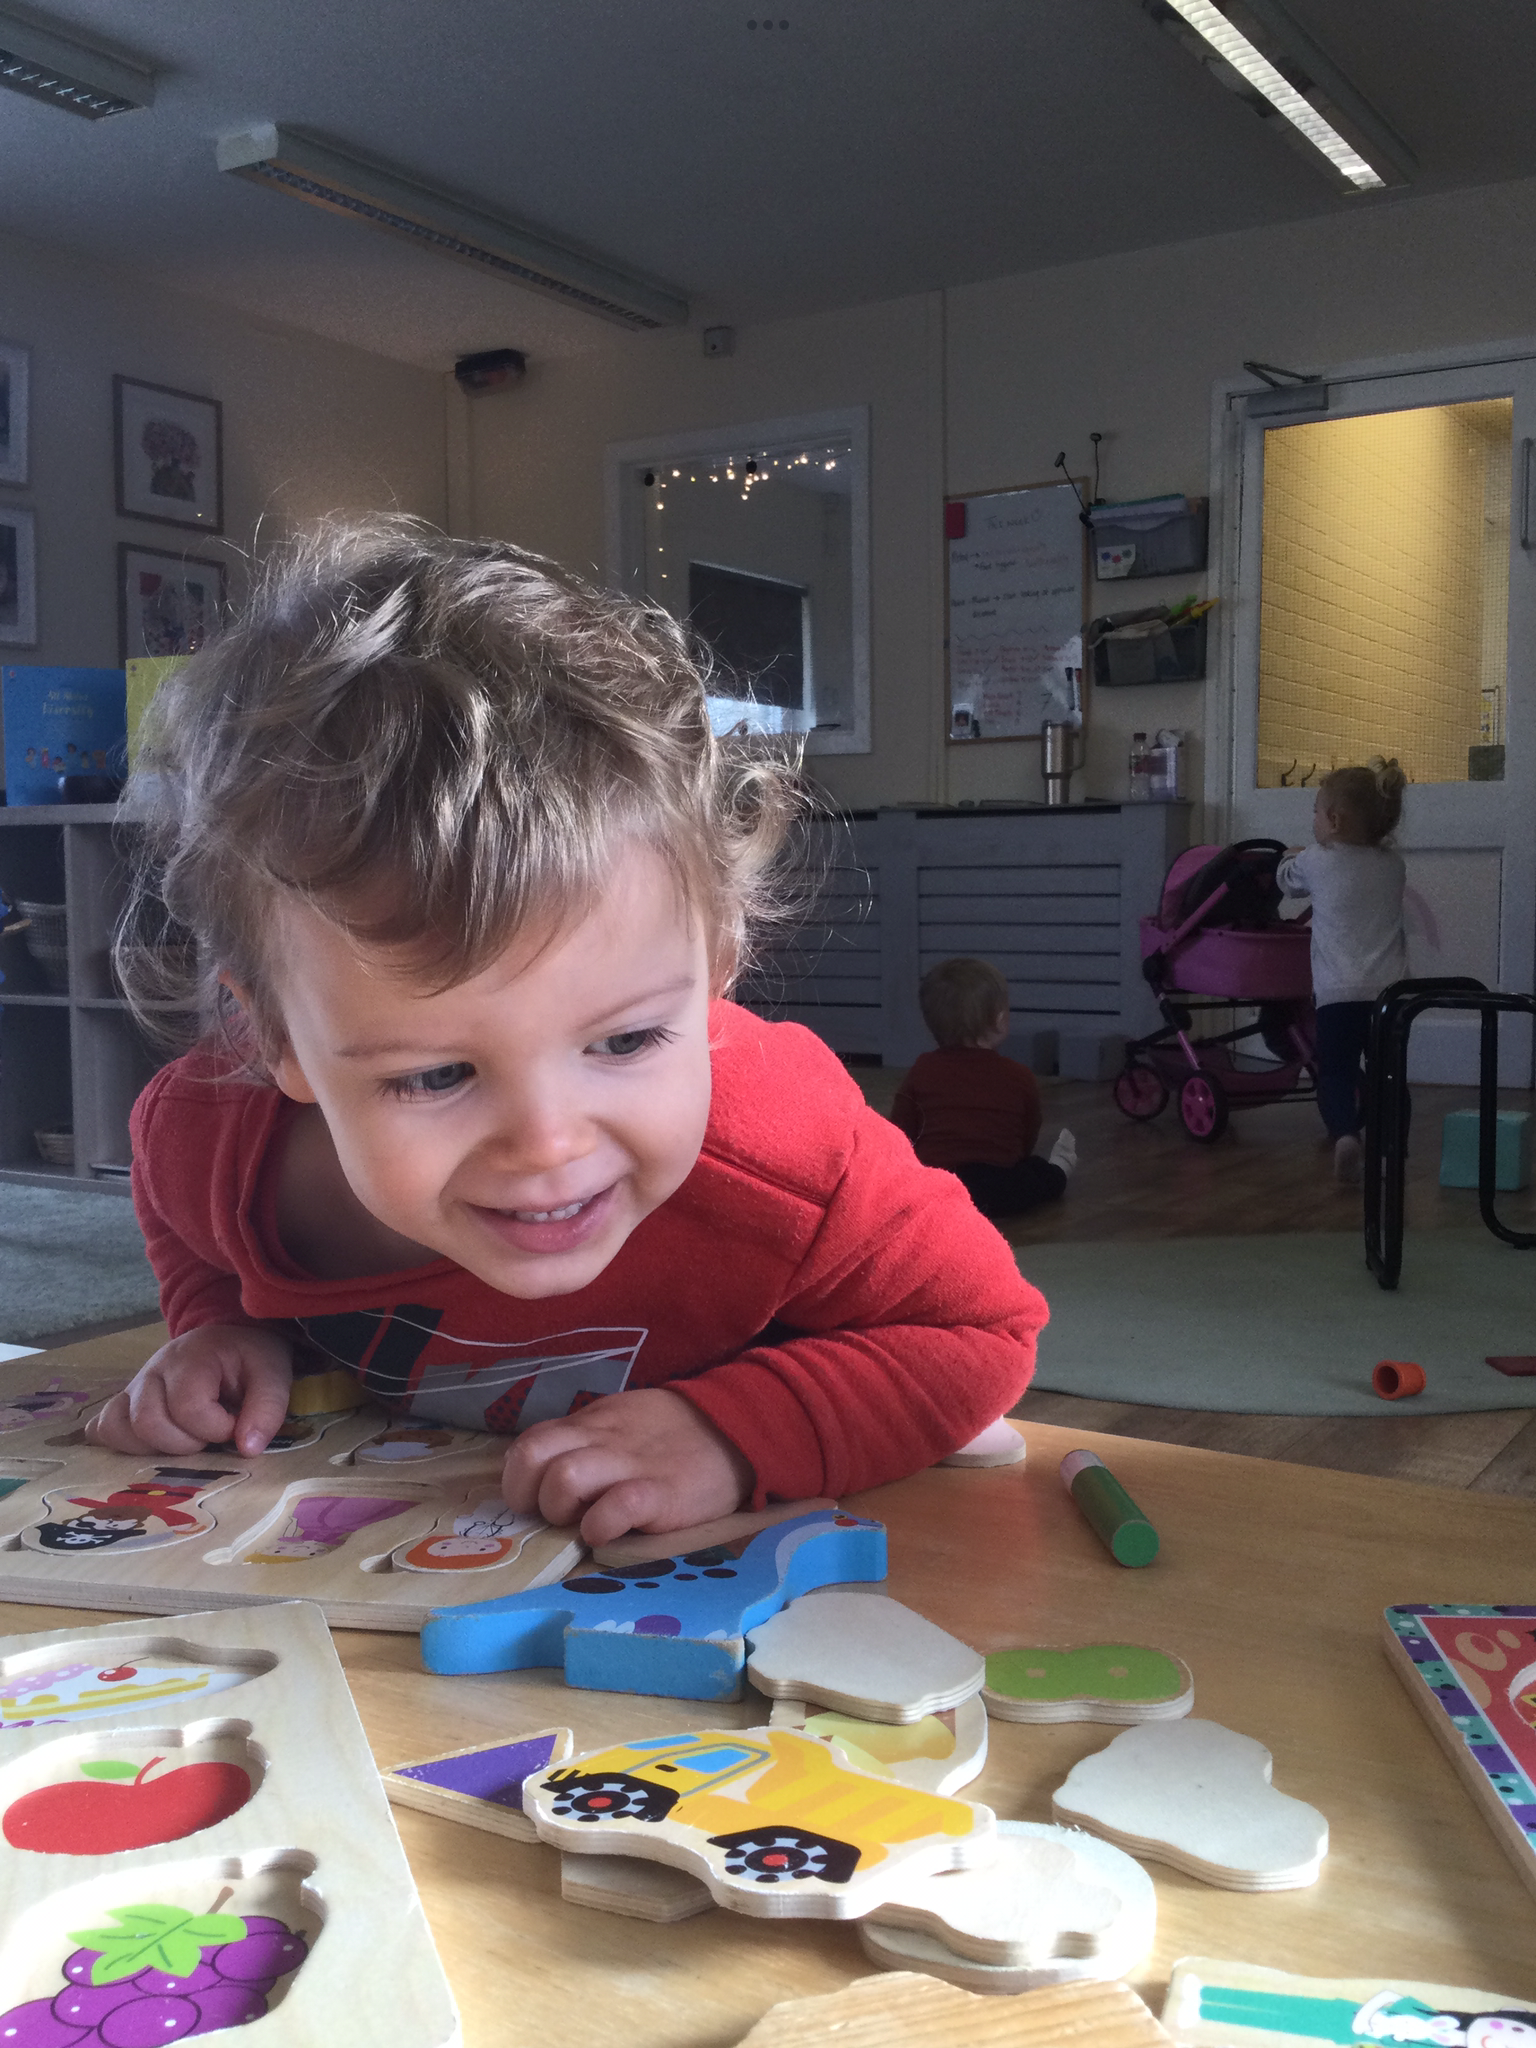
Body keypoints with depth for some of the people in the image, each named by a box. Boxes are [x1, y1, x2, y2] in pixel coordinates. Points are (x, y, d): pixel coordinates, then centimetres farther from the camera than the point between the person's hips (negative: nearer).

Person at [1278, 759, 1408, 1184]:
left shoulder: (1316, 861, 0)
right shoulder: (1392, 863, 9)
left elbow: (1287, 879, 21)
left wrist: (1292, 857, 43)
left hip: (1338, 992, -3)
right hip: (1390, 987, 3)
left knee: (1335, 1072, 0)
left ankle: (1344, 1133, -23)